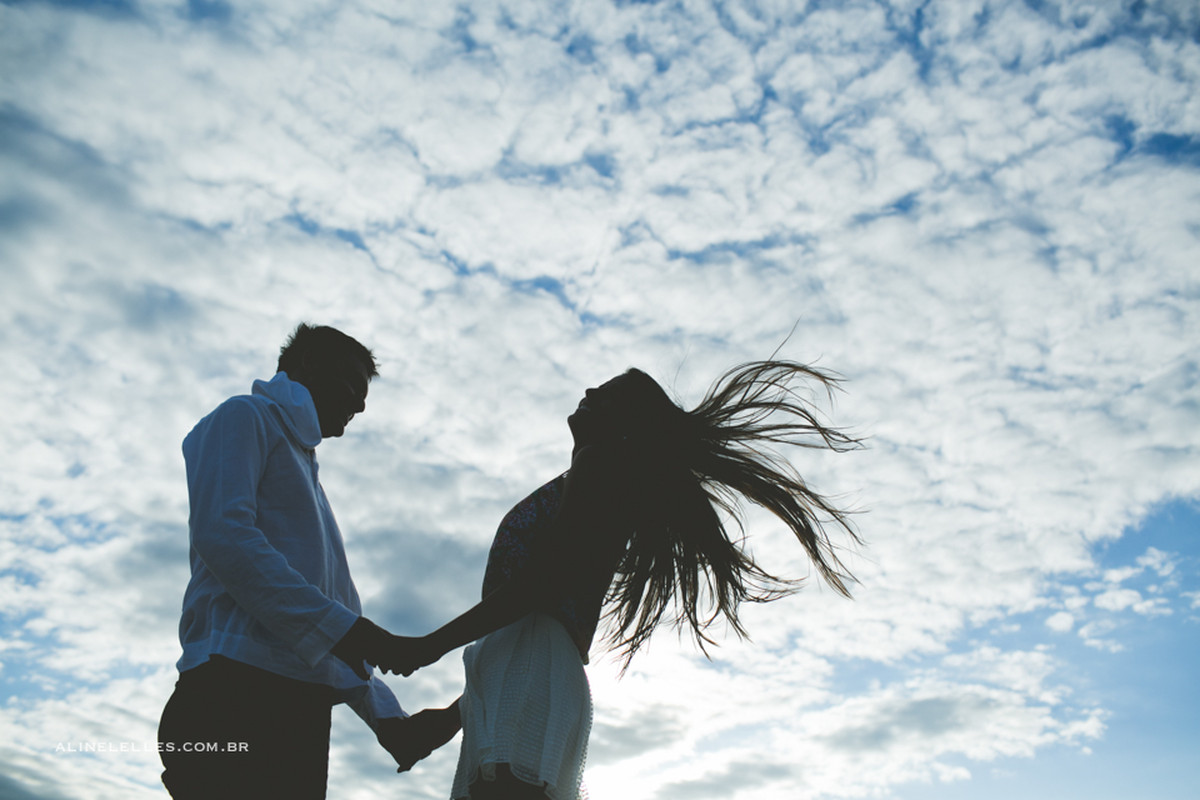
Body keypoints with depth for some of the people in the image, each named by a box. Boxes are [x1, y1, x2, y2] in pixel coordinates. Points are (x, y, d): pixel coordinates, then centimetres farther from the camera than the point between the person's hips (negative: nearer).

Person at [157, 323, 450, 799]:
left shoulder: (304, 469, 31)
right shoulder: (245, 417, 7)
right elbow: (222, 532, -13)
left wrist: (385, 716, 17)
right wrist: (343, 628, -17)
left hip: (300, 713, 8)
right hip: (238, 688, -8)